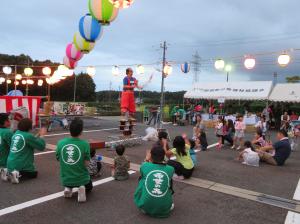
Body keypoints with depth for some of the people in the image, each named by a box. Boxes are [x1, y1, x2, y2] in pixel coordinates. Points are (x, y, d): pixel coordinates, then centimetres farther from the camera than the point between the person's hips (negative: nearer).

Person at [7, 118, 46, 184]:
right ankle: (19, 174, -7)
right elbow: (41, 146, -8)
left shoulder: (16, 133, 6)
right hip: (21, 165, -7)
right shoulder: (28, 136, -16)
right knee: (34, 173, 19)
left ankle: (10, 173, 9)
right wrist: (42, 135, 3)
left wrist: (38, 134, 16)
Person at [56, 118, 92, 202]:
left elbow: (58, 159, 1)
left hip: (65, 179, 4)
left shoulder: (60, 143, -10)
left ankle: (68, 188, 6)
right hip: (81, 179, -4)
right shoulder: (85, 144, -19)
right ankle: (83, 188, -4)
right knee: (89, 187, 31)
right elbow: (86, 164, -17)